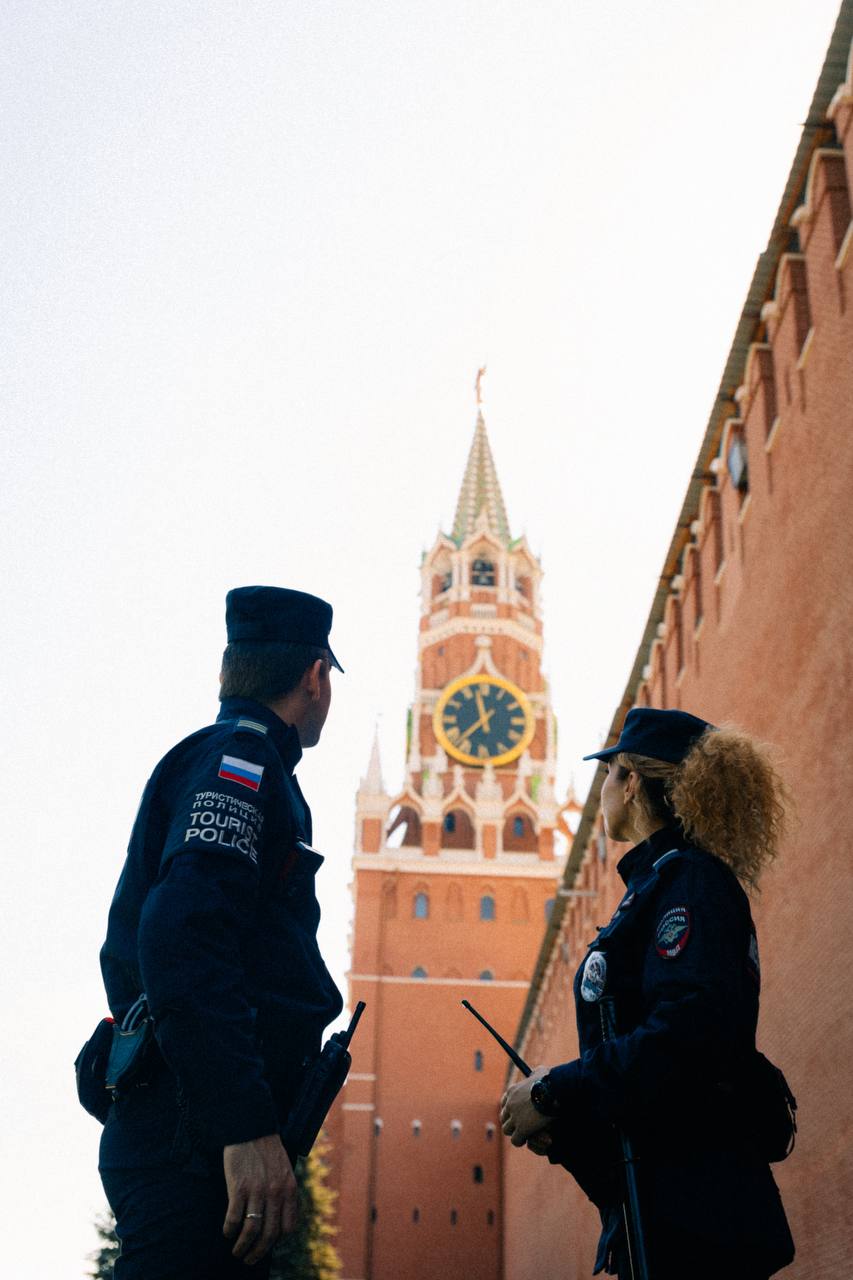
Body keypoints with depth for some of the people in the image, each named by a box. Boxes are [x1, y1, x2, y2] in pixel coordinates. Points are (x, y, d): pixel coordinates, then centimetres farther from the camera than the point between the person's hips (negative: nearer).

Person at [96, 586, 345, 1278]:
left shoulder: (199, 758, 24)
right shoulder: (244, 756, -6)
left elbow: (138, 942, 28)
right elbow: (183, 940, -21)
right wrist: (248, 1128, -26)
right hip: (200, 1140, -10)